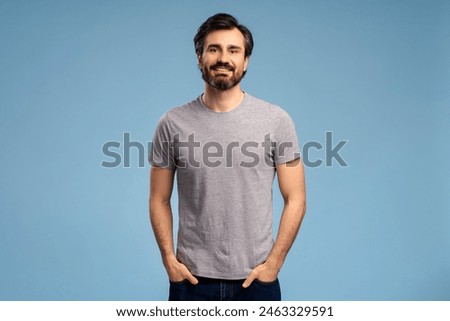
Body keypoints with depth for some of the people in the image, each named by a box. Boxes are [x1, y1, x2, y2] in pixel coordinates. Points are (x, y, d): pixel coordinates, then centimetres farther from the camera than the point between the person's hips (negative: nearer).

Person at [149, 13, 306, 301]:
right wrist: (169, 259, -5)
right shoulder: (172, 124, -3)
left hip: (256, 279, 0)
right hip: (192, 279, 1)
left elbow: (295, 199, -3)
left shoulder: (277, 120, -6)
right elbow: (160, 200, 4)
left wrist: (273, 263, -9)